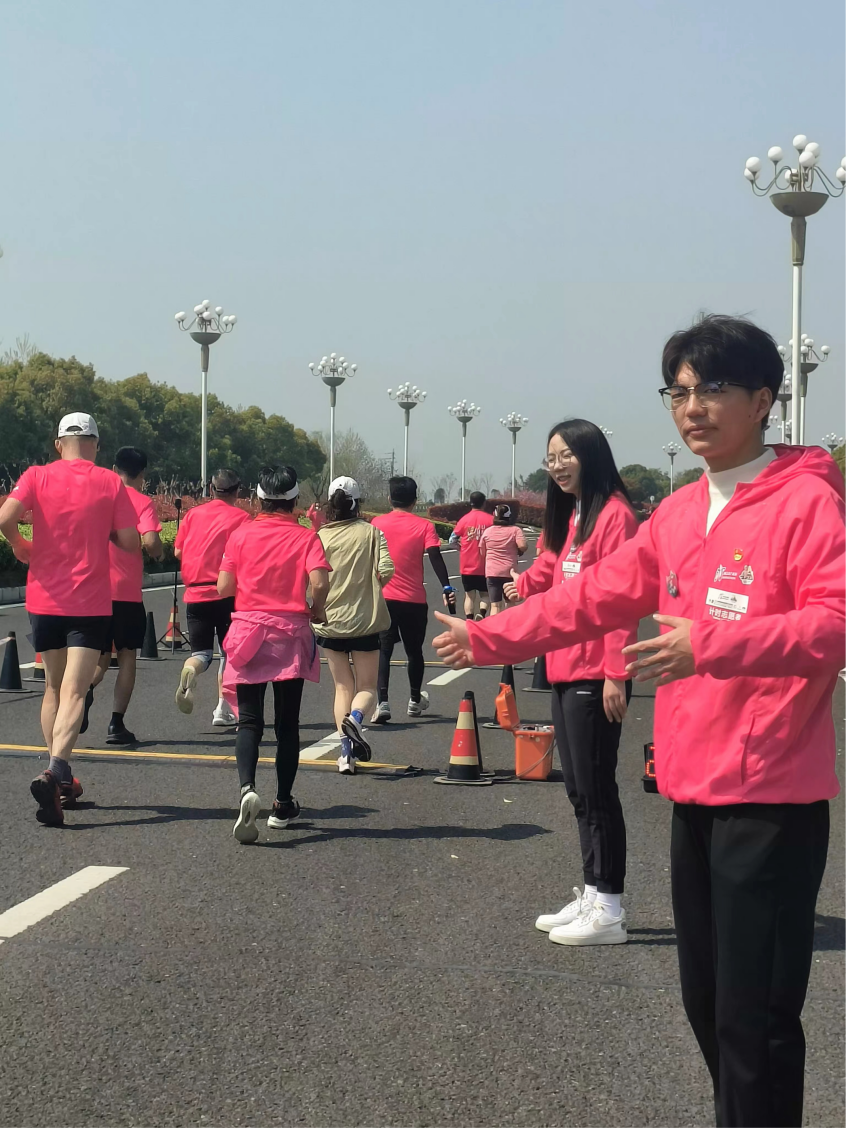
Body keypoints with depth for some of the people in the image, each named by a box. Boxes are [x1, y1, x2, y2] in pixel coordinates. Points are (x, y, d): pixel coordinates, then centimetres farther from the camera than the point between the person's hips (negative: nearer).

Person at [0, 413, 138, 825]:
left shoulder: (37, 476, 0)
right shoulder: (110, 483, -1)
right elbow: (130, 542, -4)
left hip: (45, 600, 2)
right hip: (91, 602, -2)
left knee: (52, 687, 17)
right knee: (73, 691, -8)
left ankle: (59, 781, 21)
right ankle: (56, 771, -30)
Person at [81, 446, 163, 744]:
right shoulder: (142, 501, -4)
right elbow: (150, 541, -18)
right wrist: (158, 552, 3)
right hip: (128, 592, -3)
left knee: (101, 656, 14)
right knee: (126, 656, 9)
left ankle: (86, 688, -19)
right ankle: (116, 724, 1)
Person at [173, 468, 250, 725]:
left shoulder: (193, 514, 9)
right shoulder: (241, 517, 0)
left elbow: (178, 552, 8)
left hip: (194, 593, 2)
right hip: (226, 594, -2)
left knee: (201, 652, 9)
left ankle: (190, 670, -26)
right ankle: (223, 710, 7)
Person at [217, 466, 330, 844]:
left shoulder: (241, 534, 0)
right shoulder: (305, 536, -3)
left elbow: (224, 588, -2)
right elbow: (319, 582, -17)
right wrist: (316, 611, 2)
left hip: (248, 632, 0)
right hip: (290, 634, 0)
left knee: (250, 721, 1)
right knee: (287, 724, 12)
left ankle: (247, 788, -25)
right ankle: (282, 805, 19)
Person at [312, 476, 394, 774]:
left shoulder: (319, 537, -2)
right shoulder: (371, 532, -3)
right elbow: (386, 570, -13)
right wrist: (370, 586, 7)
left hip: (330, 622, 1)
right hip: (365, 621, -1)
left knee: (342, 687, 13)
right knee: (367, 687, 10)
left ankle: (346, 754, 2)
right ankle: (355, 717, -24)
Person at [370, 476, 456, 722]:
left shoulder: (377, 523, 2)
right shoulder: (424, 526, -3)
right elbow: (435, 557, -16)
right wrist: (446, 587, -21)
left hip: (383, 598, 0)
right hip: (414, 600, 0)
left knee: (383, 649, 0)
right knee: (414, 650, 16)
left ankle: (382, 703, -17)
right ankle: (415, 700, 32)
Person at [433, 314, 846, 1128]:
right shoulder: (678, 513, 12)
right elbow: (593, 598, 18)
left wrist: (712, 644, -32)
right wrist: (489, 638, 19)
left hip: (770, 798, -8)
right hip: (695, 791, 8)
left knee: (754, 1016, -3)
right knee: (706, 1001, 17)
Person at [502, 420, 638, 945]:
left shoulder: (613, 514, -12)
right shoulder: (570, 517, 16)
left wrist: (616, 674, -20)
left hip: (595, 677, -9)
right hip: (566, 671, 9)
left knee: (595, 788, -3)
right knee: (579, 788, 14)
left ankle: (609, 910, 5)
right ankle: (592, 897, 24)